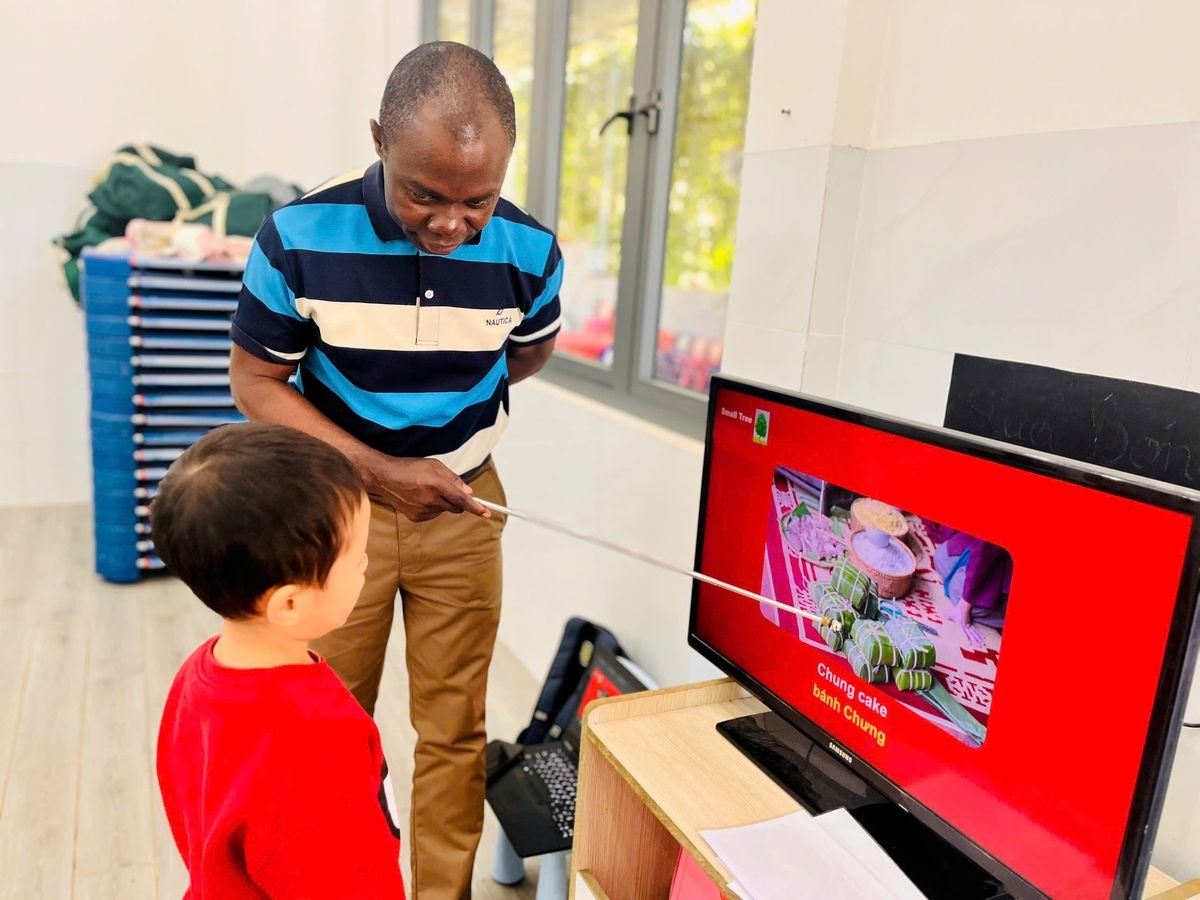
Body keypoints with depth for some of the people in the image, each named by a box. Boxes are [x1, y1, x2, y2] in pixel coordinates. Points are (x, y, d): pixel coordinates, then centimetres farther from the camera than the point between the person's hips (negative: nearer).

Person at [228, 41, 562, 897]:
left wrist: (438, 394, 2)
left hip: (464, 505, 1)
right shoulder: (299, 238, -19)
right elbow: (256, 382, -11)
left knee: (454, 726, 11)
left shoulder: (528, 250, -14)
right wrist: (377, 468, -21)